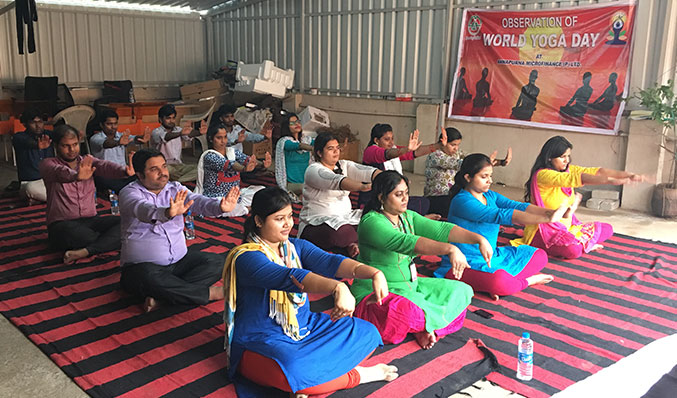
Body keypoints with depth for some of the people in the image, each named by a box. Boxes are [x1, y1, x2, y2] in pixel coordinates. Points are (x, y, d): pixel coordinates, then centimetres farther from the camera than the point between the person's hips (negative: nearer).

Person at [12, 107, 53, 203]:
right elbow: (26, 142, -29)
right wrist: (37, 145, -56)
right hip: (30, 182, -5)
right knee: (31, 188, -40)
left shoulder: (48, 135, 9)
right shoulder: (18, 137, -5)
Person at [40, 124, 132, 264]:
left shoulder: (88, 162, 12)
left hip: (90, 220, 4)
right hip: (62, 224, -4)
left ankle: (84, 252, -33)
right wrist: (76, 176, -49)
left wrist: (125, 171, -37)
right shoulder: (48, 164, 3)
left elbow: (105, 166, -12)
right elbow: (59, 172, -23)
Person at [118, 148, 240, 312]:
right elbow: (142, 209, -31)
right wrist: (168, 213, -54)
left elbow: (196, 201, -14)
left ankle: (161, 296, -23)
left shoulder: (175, 189, 6)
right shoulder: (129, 193, -8)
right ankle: (209, 293, -19)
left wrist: (219, 206, -37)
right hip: (143, 265, -5)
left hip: (180, 260, 5)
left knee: (217, 262, -13)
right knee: (150, 279, -37)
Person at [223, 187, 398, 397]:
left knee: (367, 333, 0)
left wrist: (374, 273, -33)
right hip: (261, 343, -7)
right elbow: (290, 277, -36)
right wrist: (337, 288, -52)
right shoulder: (246, 257, -19)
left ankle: (313, 378, -15)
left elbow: (329, 262, -15)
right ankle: (356, 375, -12)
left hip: (304, 328, 7)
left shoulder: (297, 247, 4)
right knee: (294, 371, -38)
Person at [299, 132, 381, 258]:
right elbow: (336, 181, -29)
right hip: (317, 222, -7)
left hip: (345, 217, 7)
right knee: (344, 232, -37)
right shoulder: (313, 170, -10)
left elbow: (365, 171, -6)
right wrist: (363, 186, -45)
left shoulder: (344, 165, 12)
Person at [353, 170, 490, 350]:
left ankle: (425, 327, -10)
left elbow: (441, 229, -4)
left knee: (462, 291, 4)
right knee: (407, 310, -40)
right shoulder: (371, 223, -19)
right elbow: (407, 243, -34)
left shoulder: (408, 217, 8)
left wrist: (479, 239, -17)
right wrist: (450, 249, -44)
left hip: (410, 285, 9)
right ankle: (427, 322, -5)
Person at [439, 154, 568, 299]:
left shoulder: (491, 196, 9)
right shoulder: (462, 201, -20)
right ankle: (527, 280, -2)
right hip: (465, 265, -10)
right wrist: (546, 219, -33)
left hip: (491, 257, 10)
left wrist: (550, 212, -22)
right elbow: (501, 215, -28)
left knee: (539, 256, 13)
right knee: (499, 282, -38)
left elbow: (518, 206, -4)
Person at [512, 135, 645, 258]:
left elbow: (597, 171, -6)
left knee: (607, 229, 9)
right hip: (544, 231, -8)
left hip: (566, 227, 9)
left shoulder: (568, 169, 5)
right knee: (573, 251, -33)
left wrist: (628, 175, -19)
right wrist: (610, 181, -39)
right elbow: (575, 178, -32)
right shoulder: (542, 175, -20)